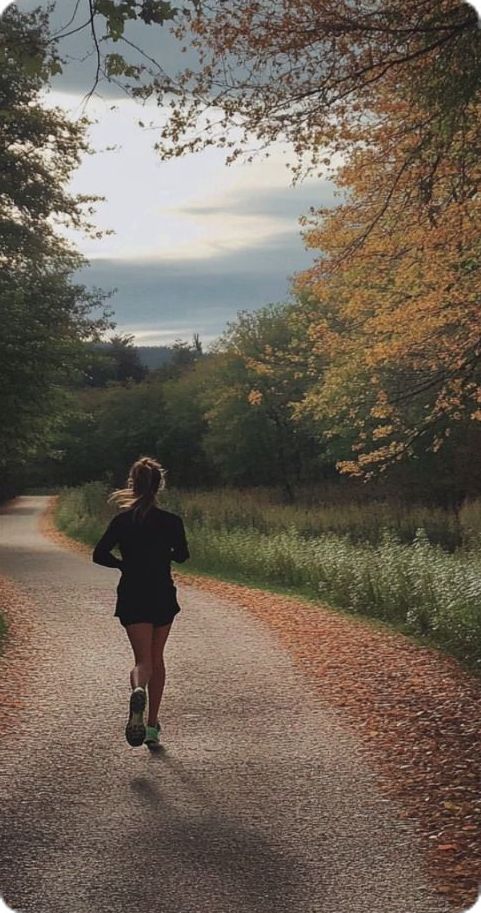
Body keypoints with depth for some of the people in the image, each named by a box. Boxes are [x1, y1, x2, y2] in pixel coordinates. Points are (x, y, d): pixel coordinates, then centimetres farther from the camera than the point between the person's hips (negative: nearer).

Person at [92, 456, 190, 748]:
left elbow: (99, 554, -8)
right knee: (156, 658, 16)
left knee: (143, 660, -3)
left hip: (132, 596, -1)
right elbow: (182, 556, 7)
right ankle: (152, 726, 17)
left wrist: (125, 564, 8)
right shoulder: (172, 521, -5)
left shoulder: (122, 520, -5)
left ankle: (138, 691, -39)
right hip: (163, 596, 1)